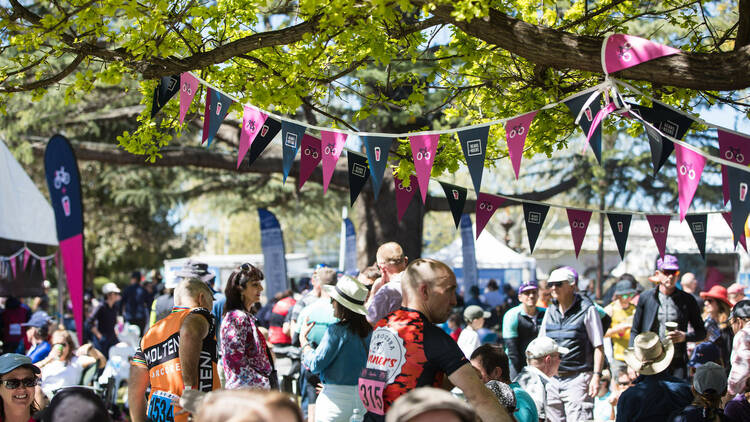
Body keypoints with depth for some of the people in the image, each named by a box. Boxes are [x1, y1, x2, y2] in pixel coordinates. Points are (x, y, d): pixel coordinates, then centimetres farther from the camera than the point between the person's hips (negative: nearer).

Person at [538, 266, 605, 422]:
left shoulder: (587, 309, -3)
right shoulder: (550, 311, 13)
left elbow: (599, 347, -4)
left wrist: (596, 375, -13)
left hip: (578, 378, -6)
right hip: (552, 378, 6)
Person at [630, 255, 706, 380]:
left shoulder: (687, 300, 8)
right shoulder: (645, 297, 7)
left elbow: (701, 332, 13)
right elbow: (635, 331, 10)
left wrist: (684, 336, -8)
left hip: (677, 364, 0)